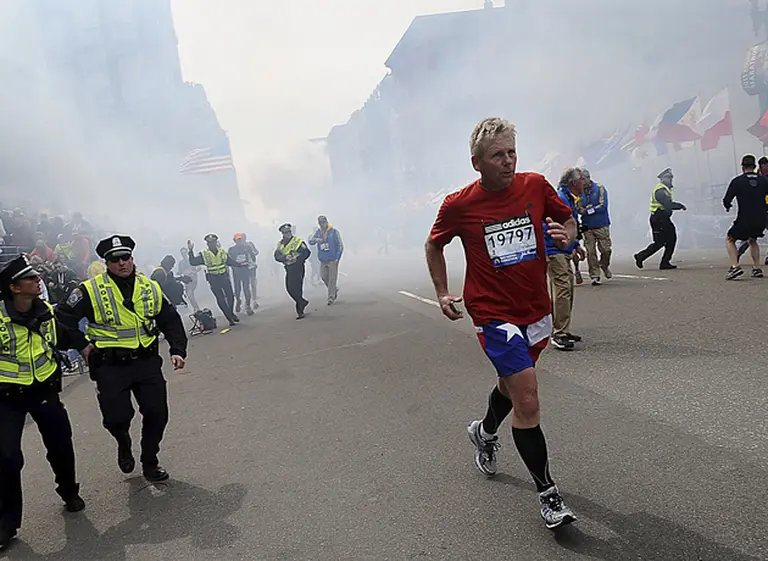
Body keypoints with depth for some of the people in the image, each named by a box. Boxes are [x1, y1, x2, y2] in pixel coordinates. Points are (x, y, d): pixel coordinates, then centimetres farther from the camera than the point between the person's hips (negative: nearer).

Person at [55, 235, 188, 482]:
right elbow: (63, 318, -3)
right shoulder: (91, 290, -8)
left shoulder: (151, 287, 4)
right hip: (110, 367, -3)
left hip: (147, 362, 3)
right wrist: (82, 346, -5)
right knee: (116, 418, -7)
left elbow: (171, 320, 11)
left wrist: (178, 350, 1)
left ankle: (150, 463, 25)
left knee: (157, 413, 2)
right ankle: (124, 443, 31)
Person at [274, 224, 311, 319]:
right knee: (289, 289, 6)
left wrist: (298, 260, -18)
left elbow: (307, 252, -9)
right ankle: (302, 302, 27)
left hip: (297, 268, -6)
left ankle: (300, 311, 0)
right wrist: (285, 257, -19)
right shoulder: (280, 244, 11)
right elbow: (277, 256, -1)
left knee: (296, 289, -10)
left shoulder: (298, 241, -5)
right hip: (288, 268, 6)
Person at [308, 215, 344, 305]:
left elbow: (340, 245, -5)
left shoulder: (334, 231, -5)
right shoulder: (318, 232, 7)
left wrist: (337, 258, -12)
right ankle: (335, 290, 30)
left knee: (332, 278, -6)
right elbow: (310, 241, -5)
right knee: (324, 277, 7)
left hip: (333, 259, -5)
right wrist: (316, 239, -28)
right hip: (323, 260, 5)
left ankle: (331, 296, 0)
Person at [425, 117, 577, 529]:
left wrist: (566, 235, -11)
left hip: (536, 309, 5)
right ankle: (547, 493, 5)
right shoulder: (458, 205, -11)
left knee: (511, 385, 23)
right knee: (527, 402, -11)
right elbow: (434, 245, 7)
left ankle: (485, 432, 55)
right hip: (494, 314, -5)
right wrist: (442, 293, 2)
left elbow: (567, 219, 12)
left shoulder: (536, 186, -4)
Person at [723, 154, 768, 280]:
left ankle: (735, 266, -5)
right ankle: (757, 268, 19)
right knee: (752, 240, 29)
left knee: (729, 240, 15)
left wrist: (728, 206, 16)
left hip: (744, 221, -4)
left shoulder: (737, 181, -7)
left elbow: (726, 201, -7)